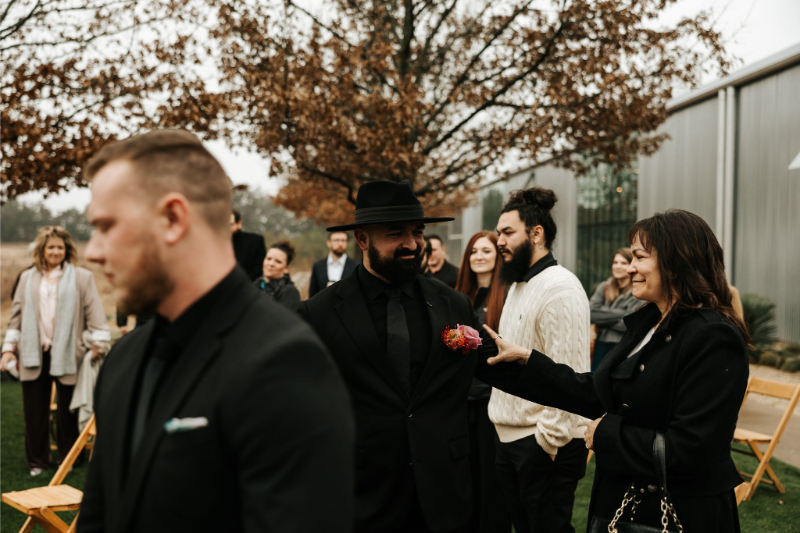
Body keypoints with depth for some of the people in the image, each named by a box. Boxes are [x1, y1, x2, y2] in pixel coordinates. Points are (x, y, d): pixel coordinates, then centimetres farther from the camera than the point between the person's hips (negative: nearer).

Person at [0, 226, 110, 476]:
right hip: (33, 354, 3)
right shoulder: (27, 278, 14)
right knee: (34, 410, 7)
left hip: (67, 354, -3)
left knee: (67, 410, 5)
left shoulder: (82, 277, 2)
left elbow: (95, 313, -1)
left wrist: (98, 346, -7)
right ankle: (37, 460, 20)